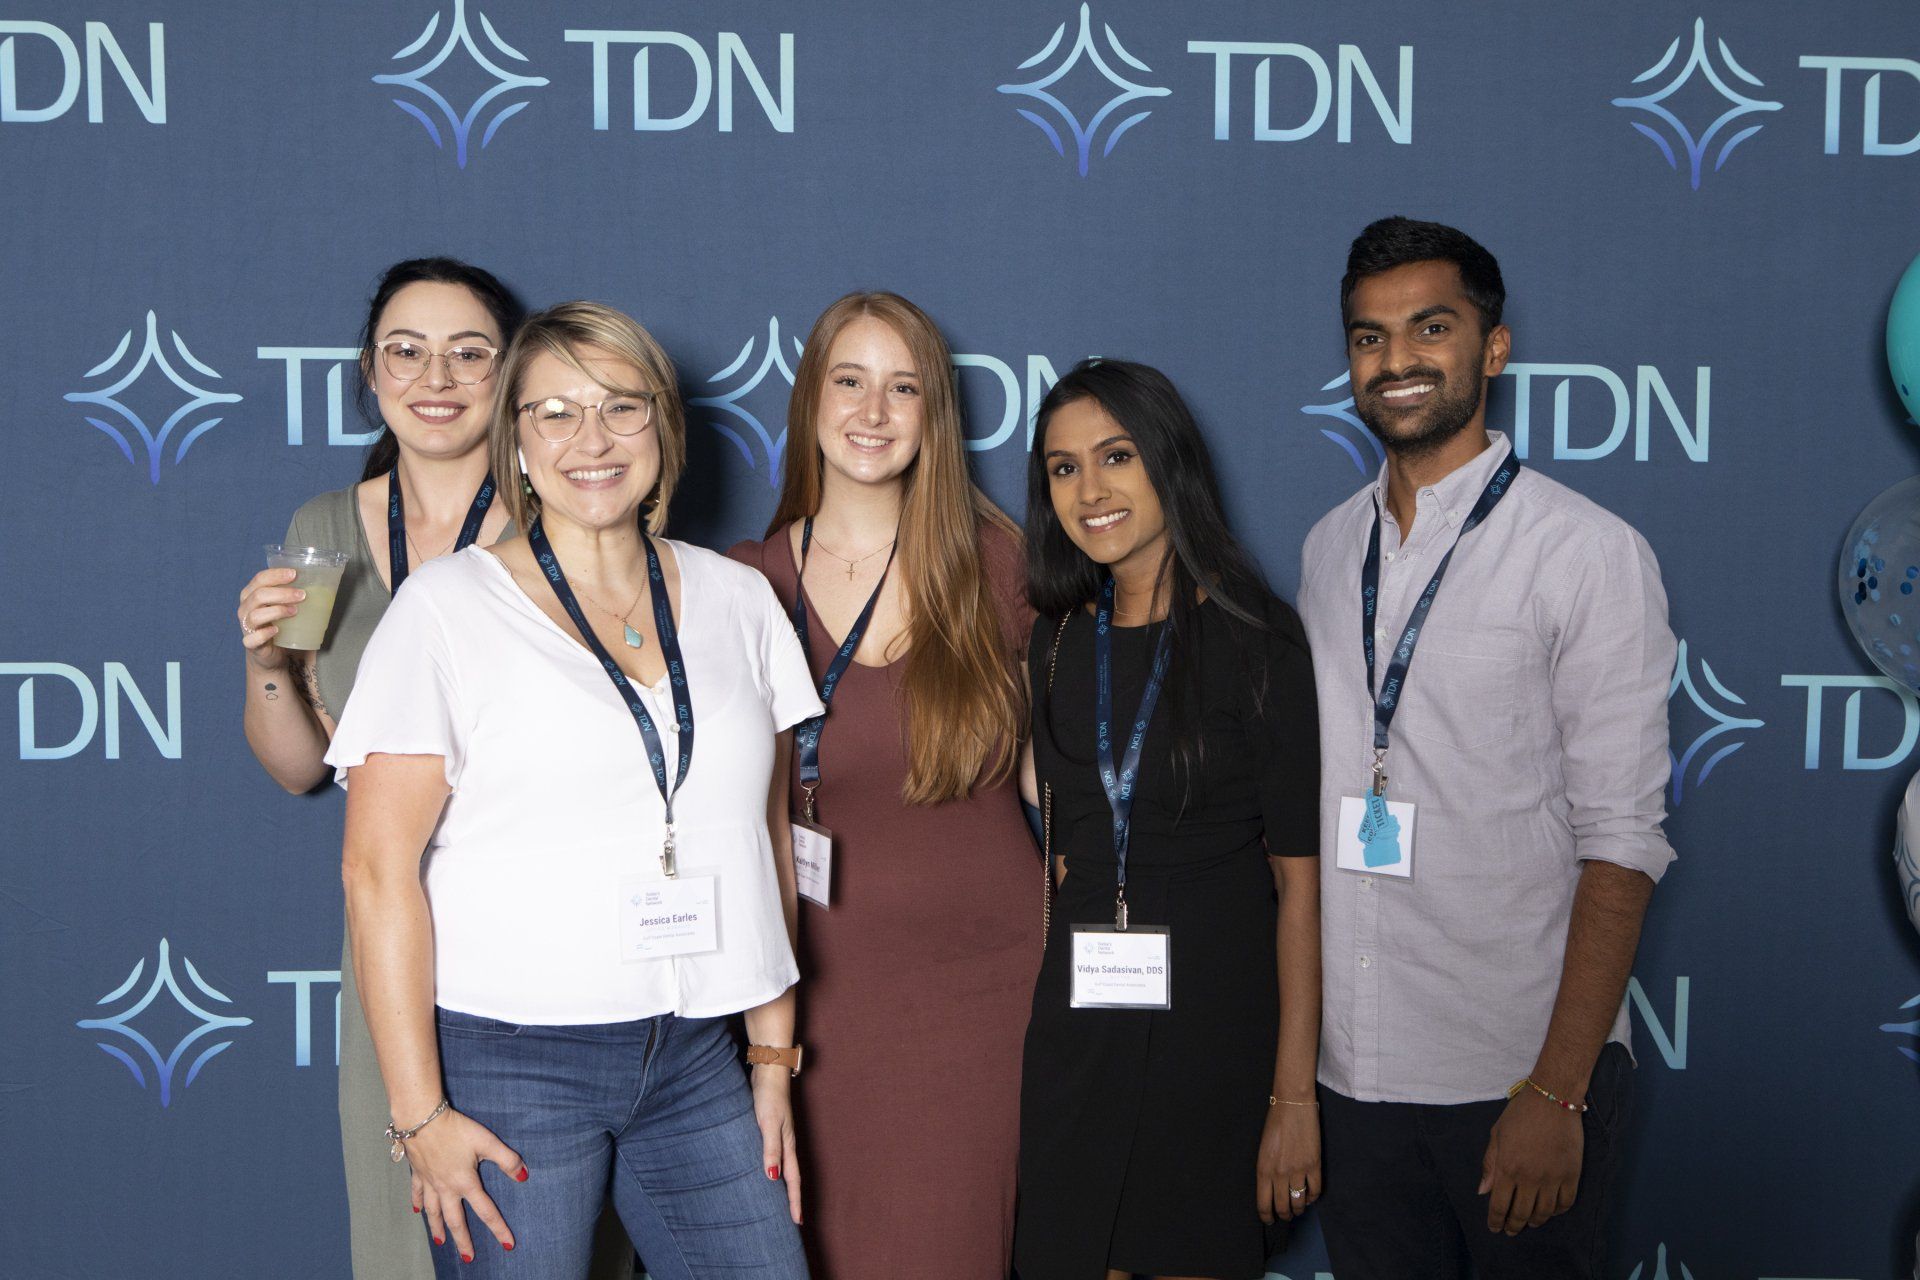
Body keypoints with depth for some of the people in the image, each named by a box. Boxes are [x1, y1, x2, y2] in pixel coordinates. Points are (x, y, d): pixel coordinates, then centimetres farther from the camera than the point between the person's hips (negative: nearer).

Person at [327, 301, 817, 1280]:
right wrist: (420, 1113, -10)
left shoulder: (738, 601, 7)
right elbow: (378, 870, -7)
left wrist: (774, 1054, 10)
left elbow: (765, 842, 12)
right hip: (508, 1060, -3)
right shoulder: (448, 606, -4)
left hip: (696, 1057, 4)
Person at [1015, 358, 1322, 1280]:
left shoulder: (1258, 642, -9)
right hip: (1078, 1013, 4)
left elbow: (1301, 881, -12)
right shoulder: (1059, 642, 7)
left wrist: (1295, 1098, -15)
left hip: (1219, 1010, -4)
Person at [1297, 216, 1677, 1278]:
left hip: (1519, 1069, -4)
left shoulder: (1589, 554, -7)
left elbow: (1620, 841, -11)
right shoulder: (1325, 551, 9)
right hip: (1348, 1066, 5)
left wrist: (1558, 1093, -17)